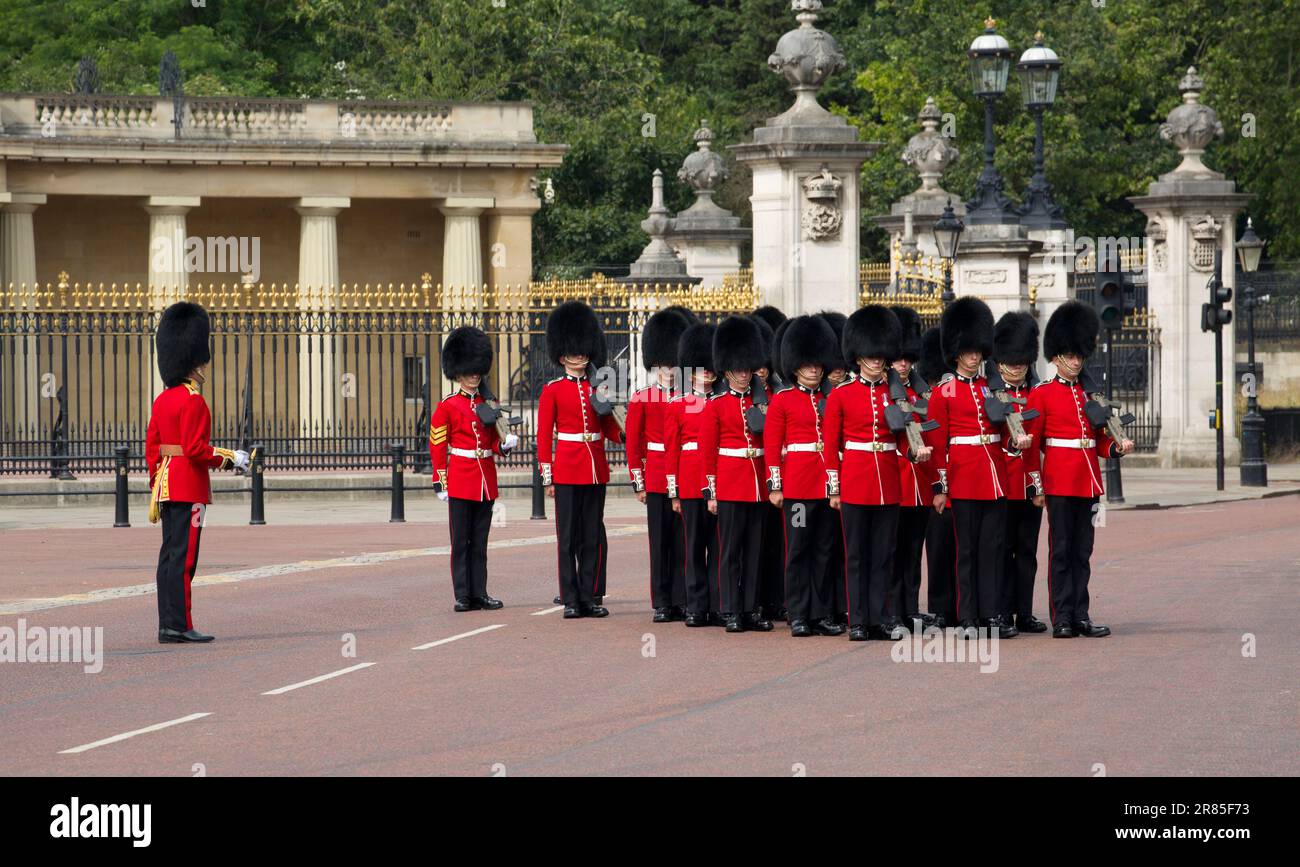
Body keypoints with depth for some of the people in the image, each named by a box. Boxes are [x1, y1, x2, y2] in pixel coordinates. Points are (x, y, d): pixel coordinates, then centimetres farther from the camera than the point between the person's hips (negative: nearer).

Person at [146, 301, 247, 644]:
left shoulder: (163, 400, 13)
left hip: (166, 484, 9)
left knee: (170, 556, 10)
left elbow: (151, 448, 15)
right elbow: (196, 448, -21)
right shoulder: (193, 401, -15)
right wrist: (231, 459, -8)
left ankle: (168, 626, 11)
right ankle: (179, 626, -8)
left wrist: (155, 487, 20)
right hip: (189, 488, -9)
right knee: (182, 557, -8)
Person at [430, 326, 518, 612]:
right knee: (461, 542, -3)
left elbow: (494, 442, 15)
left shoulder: (487, 404, 12)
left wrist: (505, 444, -8)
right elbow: (437, 446, -3)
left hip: (486, 482, 4)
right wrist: (440, 482, -8)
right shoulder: (447, 406, -2)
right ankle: (462, 596, -1)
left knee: (480, 542, 7)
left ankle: (480, 594, 9)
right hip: (460, 481, -4)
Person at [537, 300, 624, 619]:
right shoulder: (553, 390, -1)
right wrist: (547, 477, -6)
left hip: (596, 469, 4)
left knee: (594, 535, 4)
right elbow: (544, 436, -2)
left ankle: (591, 596, 9)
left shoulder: (597, 387, 10)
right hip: (567, 469, -4)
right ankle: (571, 600, 1)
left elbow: (609, 426, 13)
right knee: (568, 536, -2)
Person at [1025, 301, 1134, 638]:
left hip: (1089, 481, 5)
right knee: (1061, 550, -4)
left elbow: (1099, 438, 17)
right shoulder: (1042, 394, -1)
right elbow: (1033, 441, -2)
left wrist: (1116, 447, -3)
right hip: (1059, 480, -5)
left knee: (1082, 552, 7)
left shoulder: (1090, 393, 14)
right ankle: (1062, 618, -3)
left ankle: (1080, 616, 10)